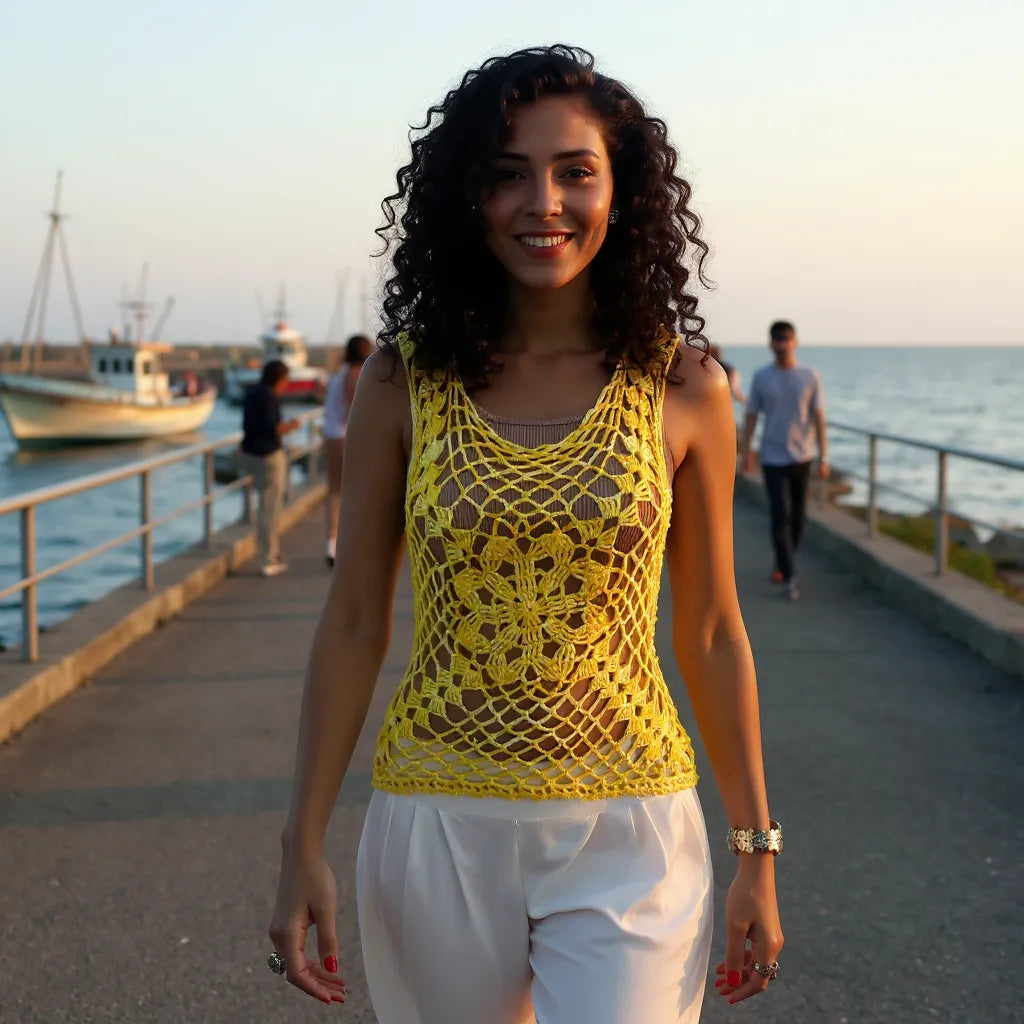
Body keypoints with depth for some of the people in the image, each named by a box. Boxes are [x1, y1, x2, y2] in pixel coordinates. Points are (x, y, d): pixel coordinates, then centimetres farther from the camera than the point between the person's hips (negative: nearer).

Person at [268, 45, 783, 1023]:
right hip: (439, 829, 1)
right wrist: (302, 848, 0)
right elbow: (353, 623, 1)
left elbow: (711, 633, 3)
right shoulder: (403, 380, -2)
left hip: (625, 839, -1)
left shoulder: (682, 386, -3)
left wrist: (757, 854, 5)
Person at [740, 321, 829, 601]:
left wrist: (823, 457, -5)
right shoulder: (761, 377, -1)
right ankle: (789, 577, -10)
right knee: (780, 516, -9)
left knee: (798, 517, 9)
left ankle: (781, 564, 28)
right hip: (773, 458, -2)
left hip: (802, 456, 2)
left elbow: (819, 418, -1)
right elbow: (751, 416, 5)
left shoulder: (810, 377, -1)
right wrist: (745, 452, 1)